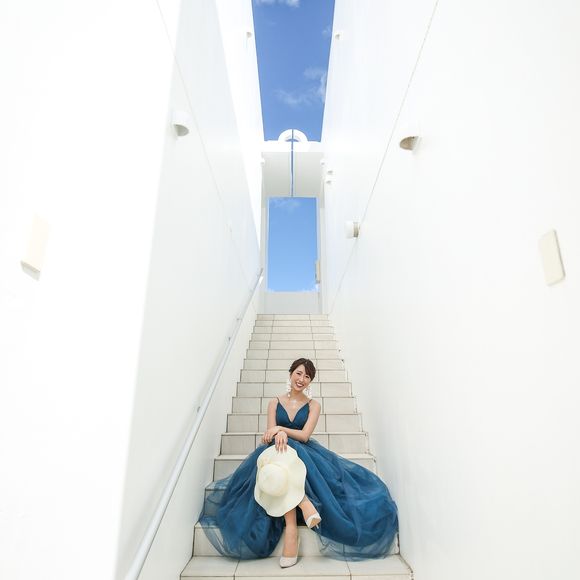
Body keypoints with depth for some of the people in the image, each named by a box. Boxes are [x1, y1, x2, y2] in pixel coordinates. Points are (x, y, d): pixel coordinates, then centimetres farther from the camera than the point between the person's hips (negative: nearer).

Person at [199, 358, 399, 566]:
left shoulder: (313, 405, 8)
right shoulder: (275, 403, 10)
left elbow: (304, 435, -4)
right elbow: (270, 434, 0)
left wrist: (280, 428, -18)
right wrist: (280, 434, -25)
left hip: (305, 452, 0)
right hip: (278, 453, 0)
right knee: (281, 449, -37)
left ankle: (291, 525, -35)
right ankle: (304, 503, -43)